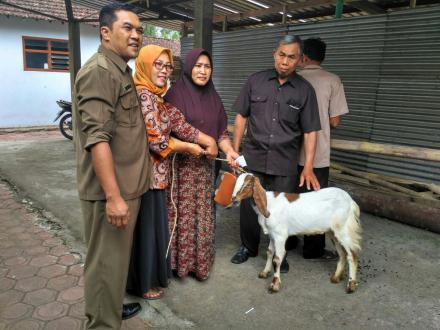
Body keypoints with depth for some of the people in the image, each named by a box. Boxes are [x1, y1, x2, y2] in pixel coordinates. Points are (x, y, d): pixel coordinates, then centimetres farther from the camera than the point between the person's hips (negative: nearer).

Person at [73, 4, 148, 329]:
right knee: (107, 262, 3)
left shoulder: (122, 72, 16)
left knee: (117, 257, 22)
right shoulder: (99, 71, -15)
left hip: (126, 187, 10)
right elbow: (97, 138, -24)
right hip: (111, 191, -10)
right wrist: (113, 196, -26)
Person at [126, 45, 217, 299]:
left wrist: (208, 140, -2)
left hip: (156, 173, 9)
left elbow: (179, 123, 5)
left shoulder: (158, 96, 10)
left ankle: (153, 274, 37)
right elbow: (158, 141, -23)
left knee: (154, 224, 19)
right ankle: (143, 283, 24)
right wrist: (190, 147, -9)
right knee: (145, 226, 5)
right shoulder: (143, 96, -19)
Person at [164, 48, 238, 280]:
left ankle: (201, 261, 26)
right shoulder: (175, 93, -7)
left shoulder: (213, 97, 10)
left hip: (205, 165, 5)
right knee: (182, 214, 2)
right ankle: (180, 261, 20)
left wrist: (228, 151, -9)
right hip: (181, 164, -5)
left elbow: (221, 131, 9)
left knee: (203, 213, 11)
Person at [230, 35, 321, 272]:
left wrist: (308, 166, -7)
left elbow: (310, 131, -1)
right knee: (249, 204, 11)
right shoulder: (256, 81, 2)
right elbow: (241, 117, 6)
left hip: (285, 163, -1)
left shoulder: (305, 90, -1)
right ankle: (248, 247, 34)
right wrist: (235, 150, 2)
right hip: (253, 157, 1)